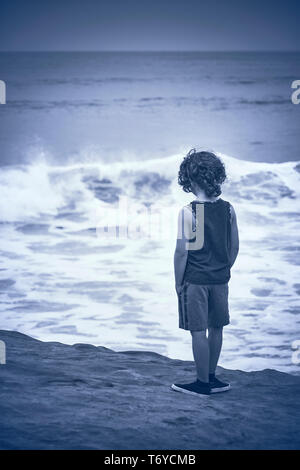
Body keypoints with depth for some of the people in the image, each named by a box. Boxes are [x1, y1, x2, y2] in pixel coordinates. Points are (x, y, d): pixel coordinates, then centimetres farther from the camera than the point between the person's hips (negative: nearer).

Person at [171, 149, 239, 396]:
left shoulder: (188, 212, -15)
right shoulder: (228, 209, -1)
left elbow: (182, 252, -16)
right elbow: (234, 246, 5)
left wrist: (178, 282, -5)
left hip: (195, 280, -5)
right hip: (220, 280, 5)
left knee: (199, 332, 5)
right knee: (216, 328, 17)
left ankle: (203, 383, 15)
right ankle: (211, 377, 32)